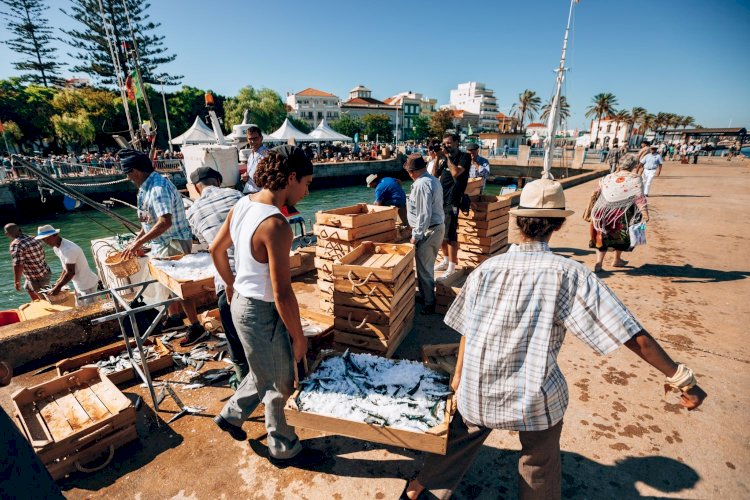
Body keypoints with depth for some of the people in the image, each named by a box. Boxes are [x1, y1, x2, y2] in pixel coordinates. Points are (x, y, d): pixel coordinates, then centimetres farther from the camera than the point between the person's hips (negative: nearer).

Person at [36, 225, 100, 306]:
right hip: (79, 285, 10)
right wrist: (60, 280, 9)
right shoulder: (56, 248, 5)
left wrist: (58, 287, -14)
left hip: (88, 285, -10)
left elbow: (71, 272, -23)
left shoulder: (68, 249, -26)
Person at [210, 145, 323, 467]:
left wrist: (231, 283, 26)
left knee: (266, 372, 30)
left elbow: (216, 250, 12)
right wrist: (299, 336, -13)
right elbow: (282, 294, -27)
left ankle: (231, 414, 49)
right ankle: (284, 450, 37)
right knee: (278, 385, 14)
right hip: (261, 313, -9)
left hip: (241, 302, 9)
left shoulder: (242, 205, -1)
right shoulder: (276, 226, -29)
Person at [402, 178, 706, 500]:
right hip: (535, 399, -2)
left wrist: (459, 376, 13)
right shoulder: (567, 273, -16)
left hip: (478, 391, 3)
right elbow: (635, 337, -15)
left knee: (460, 438, 28)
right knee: (540, 470, 24)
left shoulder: (487, 268, -9)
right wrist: (682, 379, -1)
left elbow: (467, 330, -1)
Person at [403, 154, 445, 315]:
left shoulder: (421, 185, -21)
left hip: (429, 230, -10)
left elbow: (424, 215, -25)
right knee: (427, 266, 21)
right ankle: (424, 295, 35)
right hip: (438, 226, 10)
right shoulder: (433, 180, 10)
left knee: (424, 268, 2)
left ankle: (429, 303, 15)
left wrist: (416, 235, -17)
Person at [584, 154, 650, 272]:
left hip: (603, 211, 2)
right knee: (620, 235, 20)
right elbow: (640, 198, -11)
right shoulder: (635, 179, -1)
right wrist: (645, 214, -14)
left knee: (602, 235, 14)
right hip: (622, 214, -2)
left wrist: (588, 211, 14)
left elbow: (595, 194, 9)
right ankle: (617, 260, 36)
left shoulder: (608, 177, 9)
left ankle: (599, 263, 5)